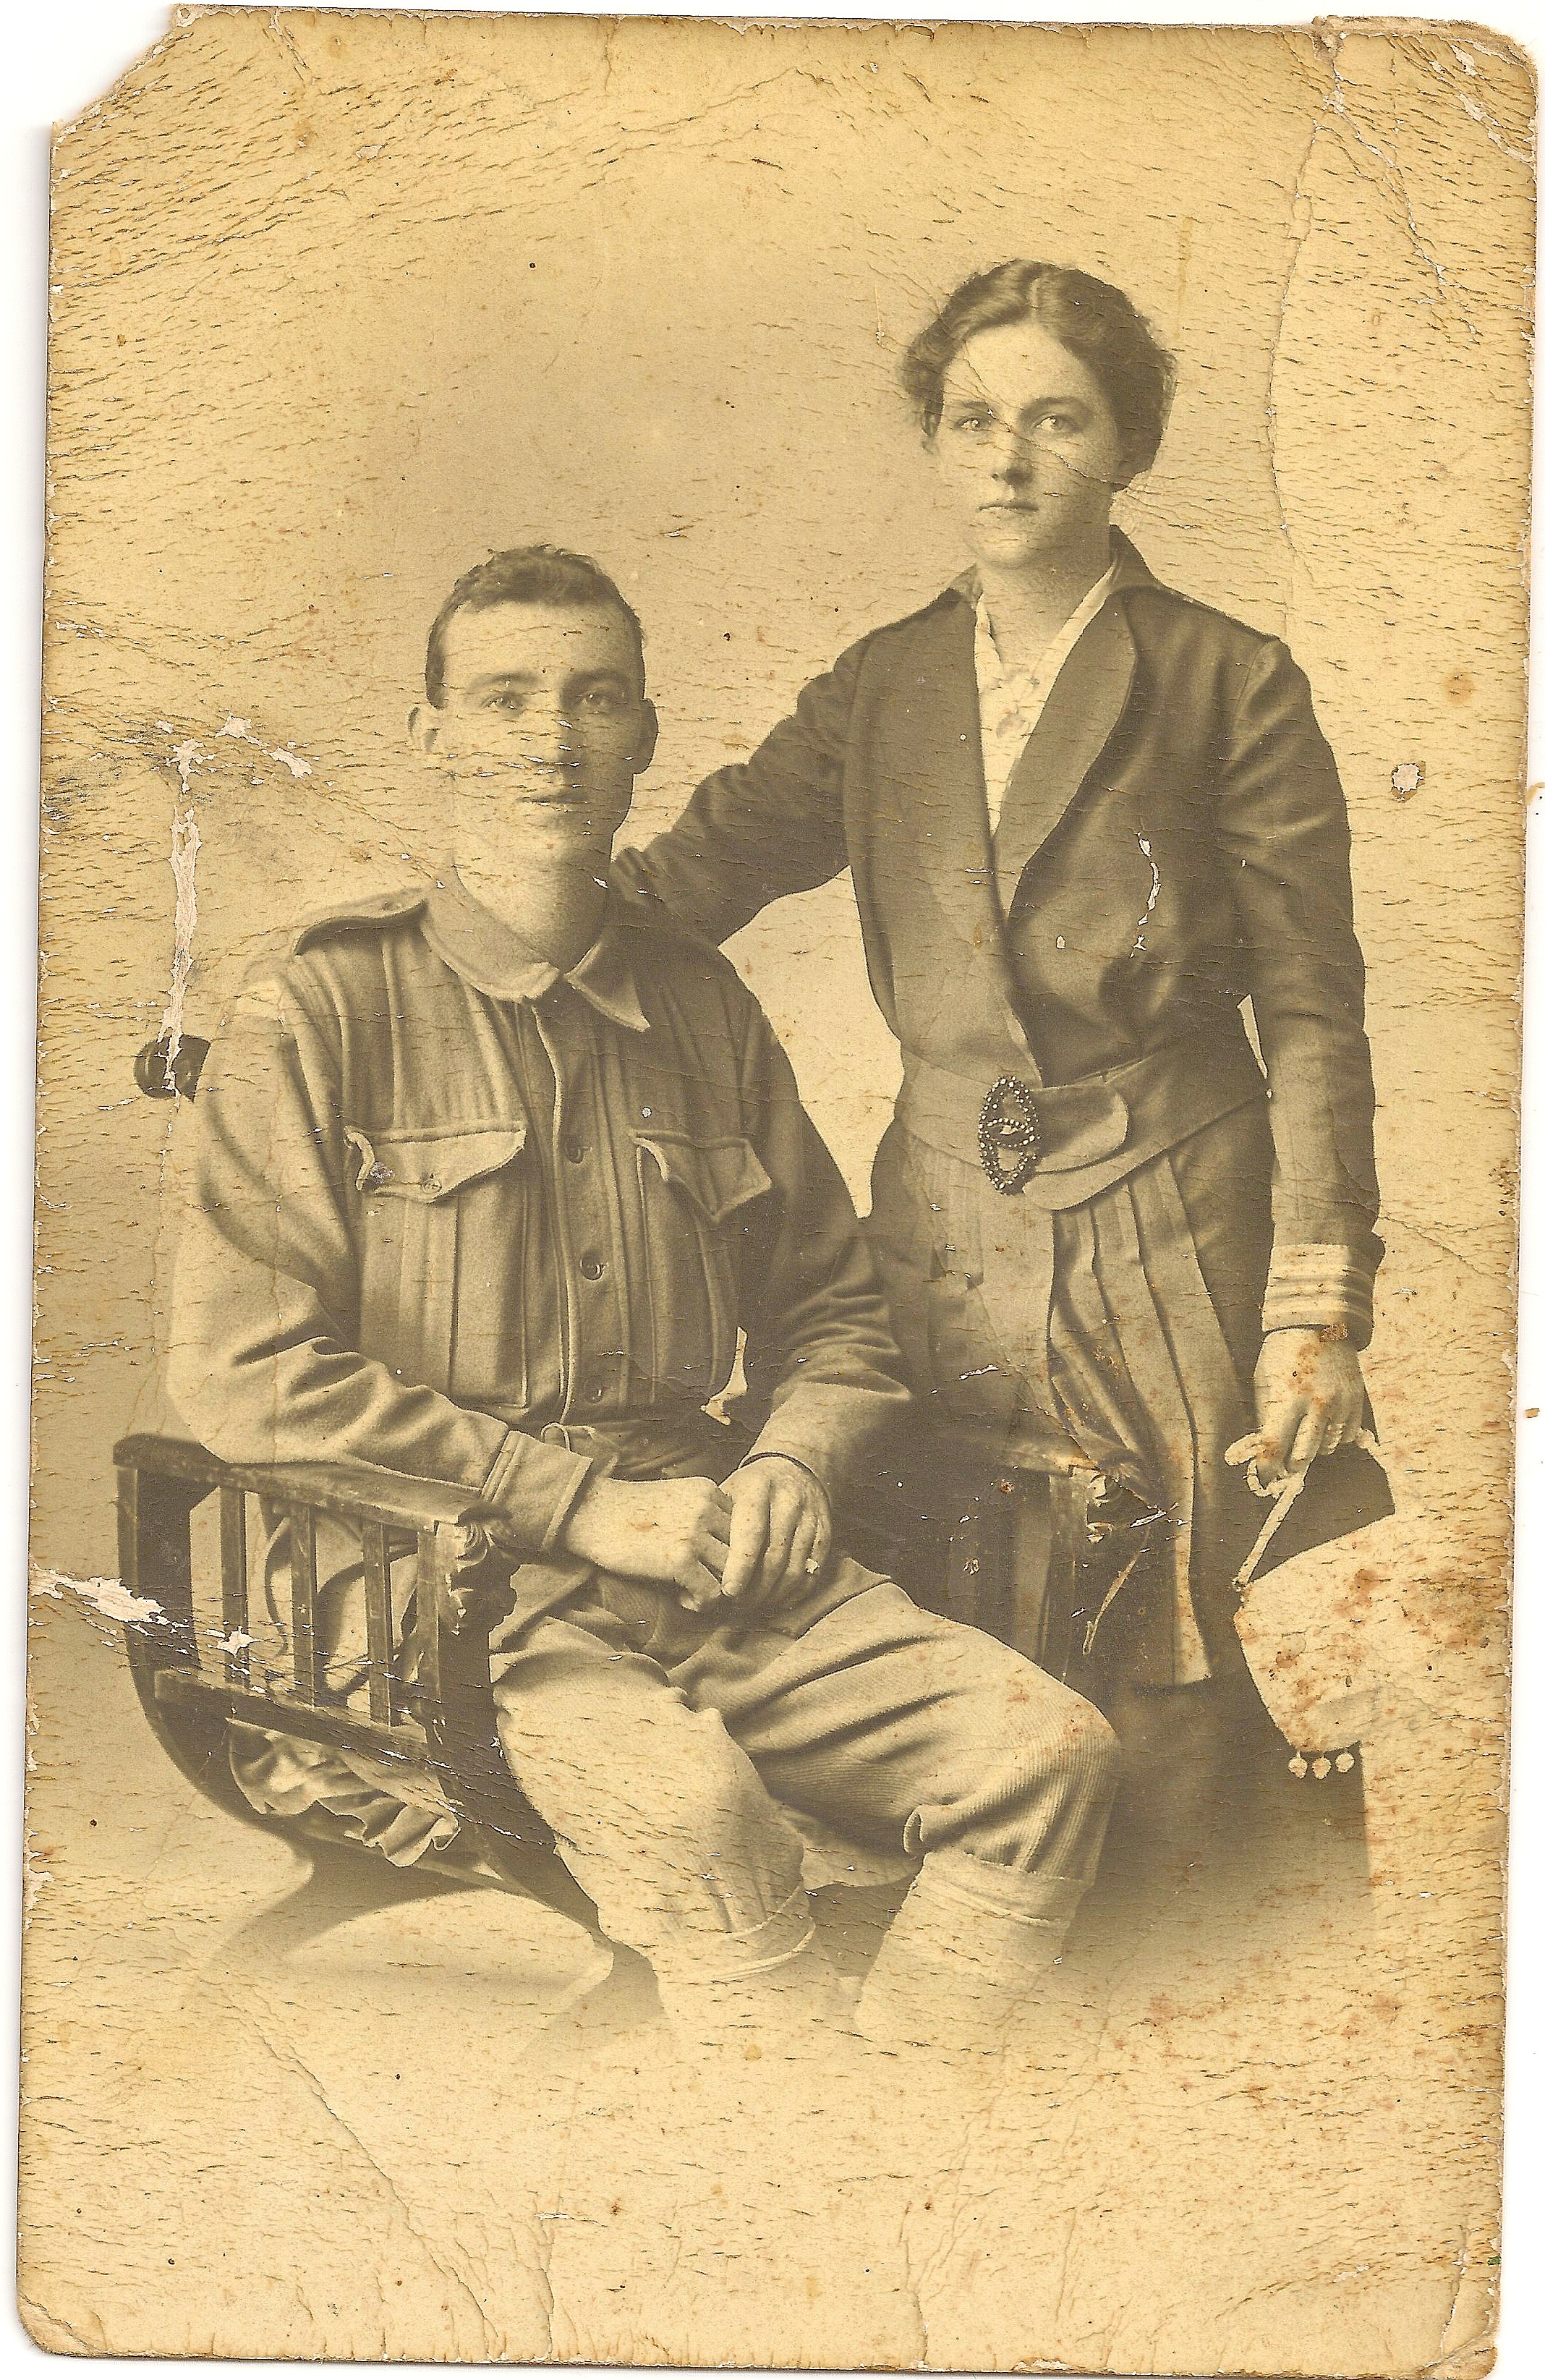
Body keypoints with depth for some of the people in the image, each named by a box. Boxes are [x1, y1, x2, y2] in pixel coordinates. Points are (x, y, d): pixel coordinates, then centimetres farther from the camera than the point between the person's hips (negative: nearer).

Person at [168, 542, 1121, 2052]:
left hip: (706, 1565, 5)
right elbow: (241, 1373, -9)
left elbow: (834, 1304, 25)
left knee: (1051, 1747, -15)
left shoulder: (702, 1006, 15)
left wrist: (792, 1464, 1)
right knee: (683, 1794, -34)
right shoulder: (318, 1011, 0)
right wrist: (583, 1503, -12)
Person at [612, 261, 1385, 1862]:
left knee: (1168, 1715, 0)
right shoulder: (882, 687, 10)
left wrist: (1318, 1313, -8)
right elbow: (690, 874, 8)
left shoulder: (1228, 686, -1)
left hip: (1170, 1255, -3)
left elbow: (1312, 1015, -2)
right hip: (946, 1244, 4)